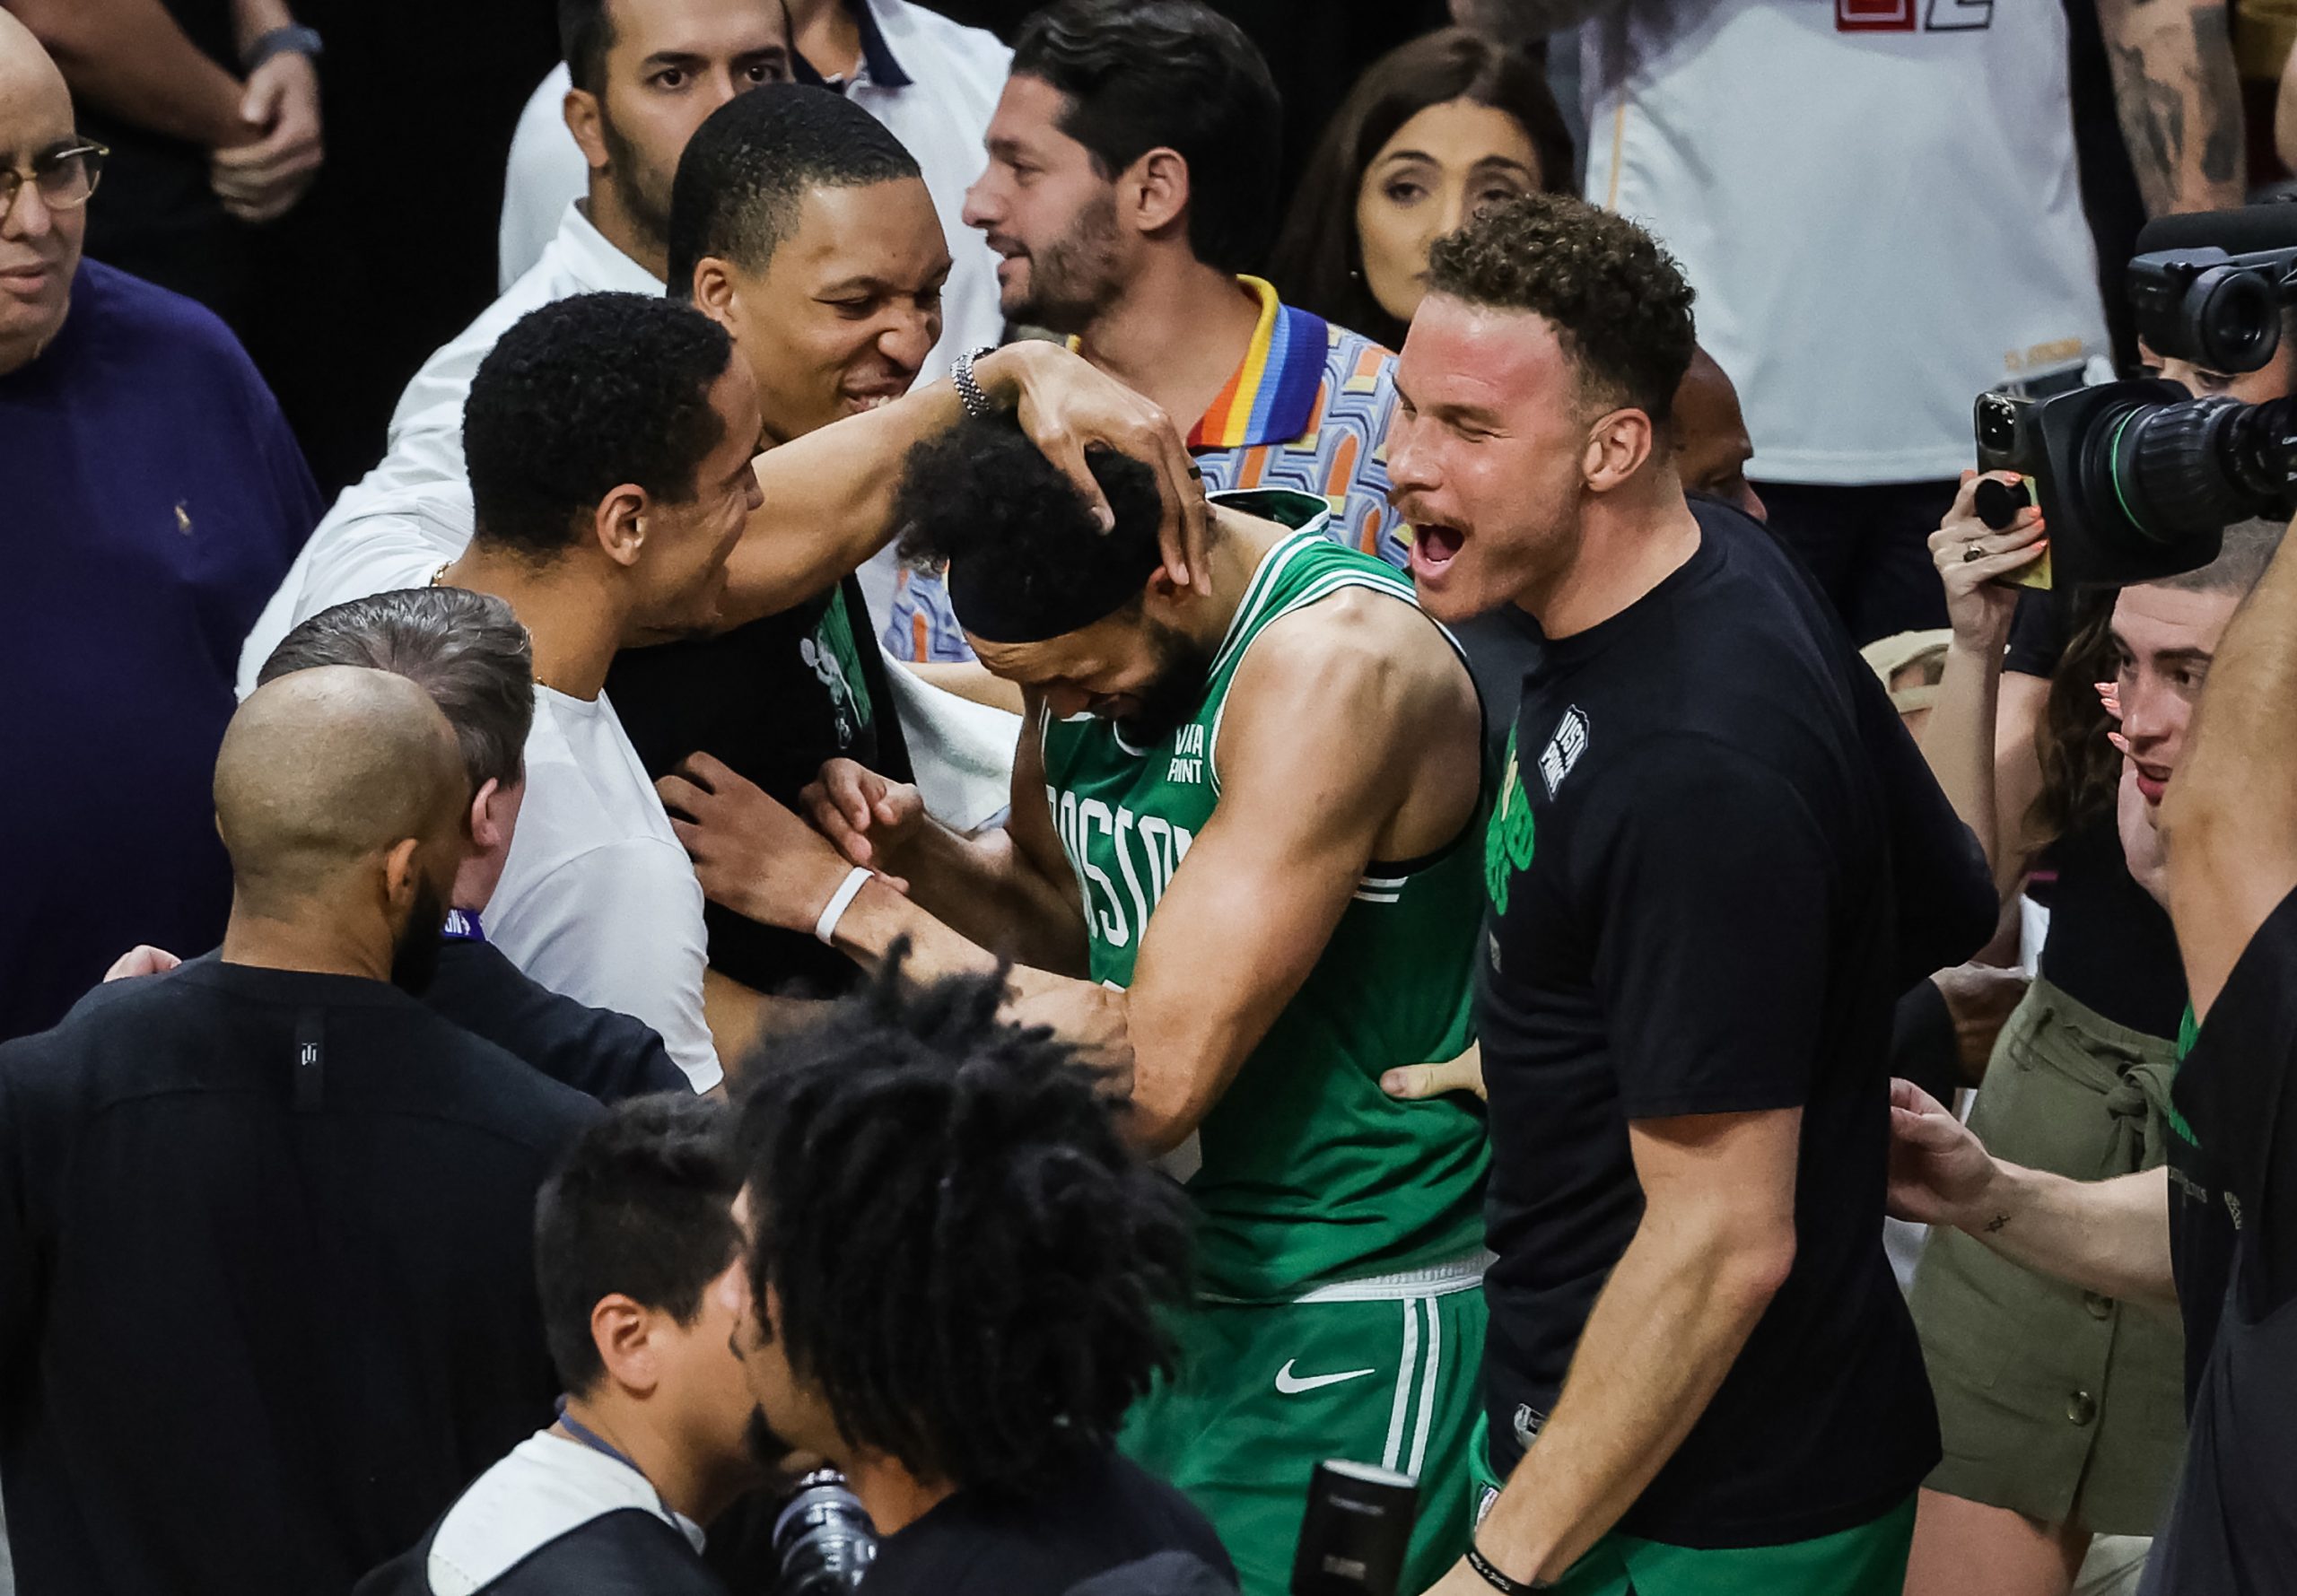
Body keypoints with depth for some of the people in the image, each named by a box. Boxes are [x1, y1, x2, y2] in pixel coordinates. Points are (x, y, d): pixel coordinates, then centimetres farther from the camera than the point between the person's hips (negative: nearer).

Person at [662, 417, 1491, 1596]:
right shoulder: (1081, 628, 0)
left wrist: (846, 901, -20)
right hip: (1169, 1275, 8)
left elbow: (1154, 1078, -26)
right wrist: (916, 854, -8)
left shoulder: (1339, 664, -25)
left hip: (1344, 1328, -8)